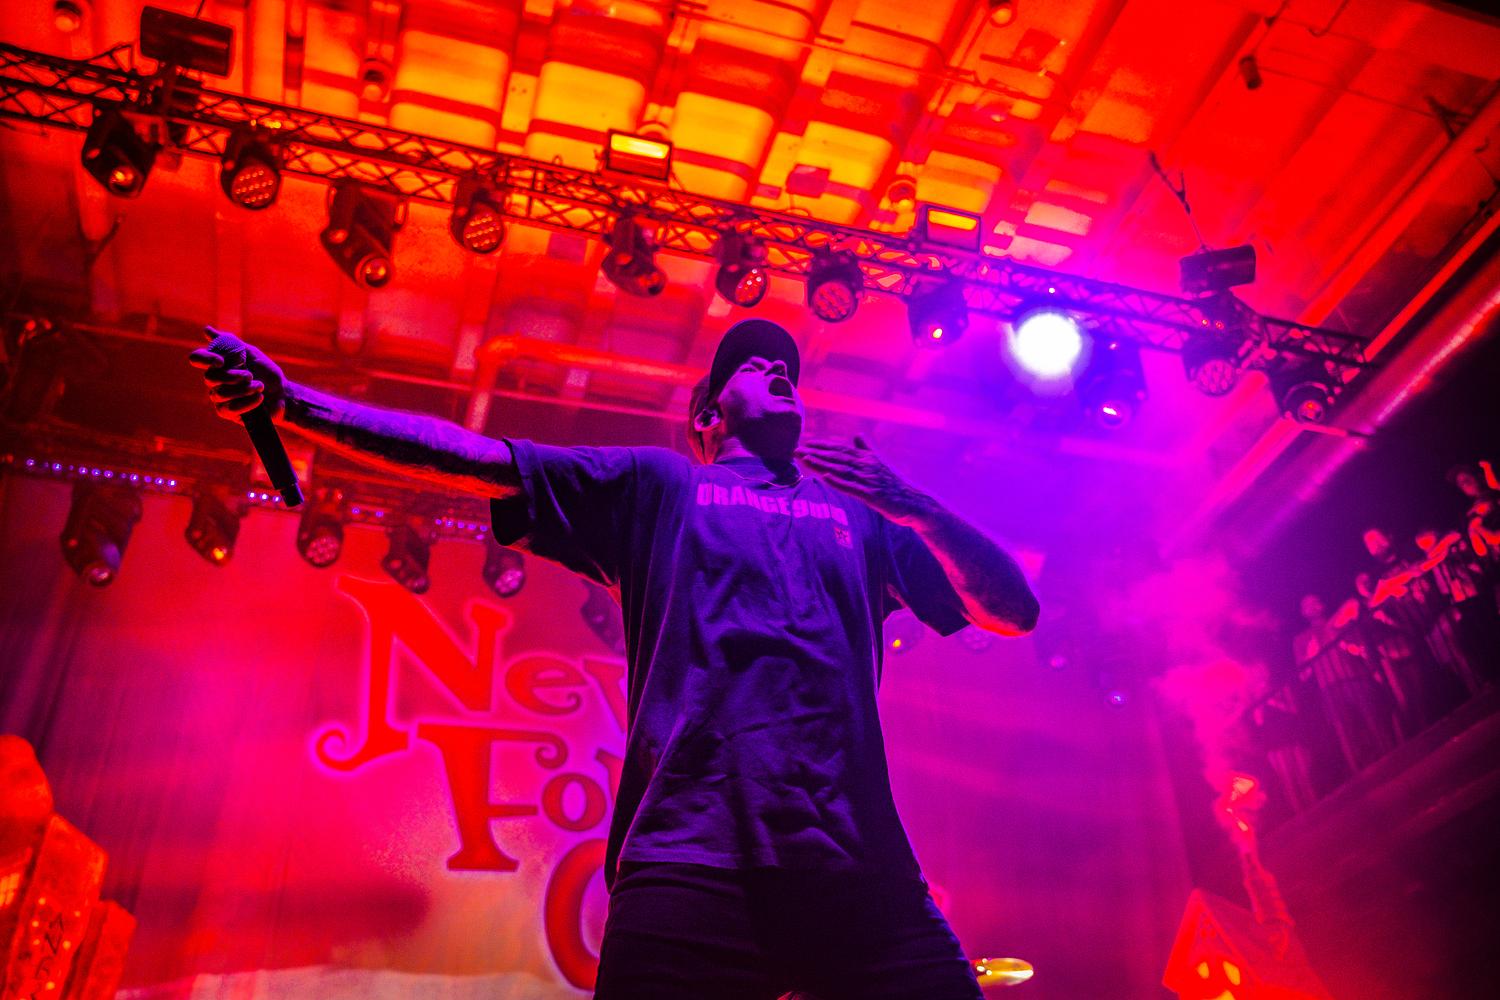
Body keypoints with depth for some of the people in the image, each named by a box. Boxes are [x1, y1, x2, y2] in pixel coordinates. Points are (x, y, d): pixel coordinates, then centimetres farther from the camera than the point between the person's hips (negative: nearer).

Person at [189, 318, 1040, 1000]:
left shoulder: (866, 513, 26)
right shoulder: (658, 483, 20)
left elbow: (1015, 610, 19)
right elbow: (472, 459, 13)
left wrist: (911, 505, 2)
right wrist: (295, 403, 5)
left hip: (861, 868, 3)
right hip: (693, 860, -2)